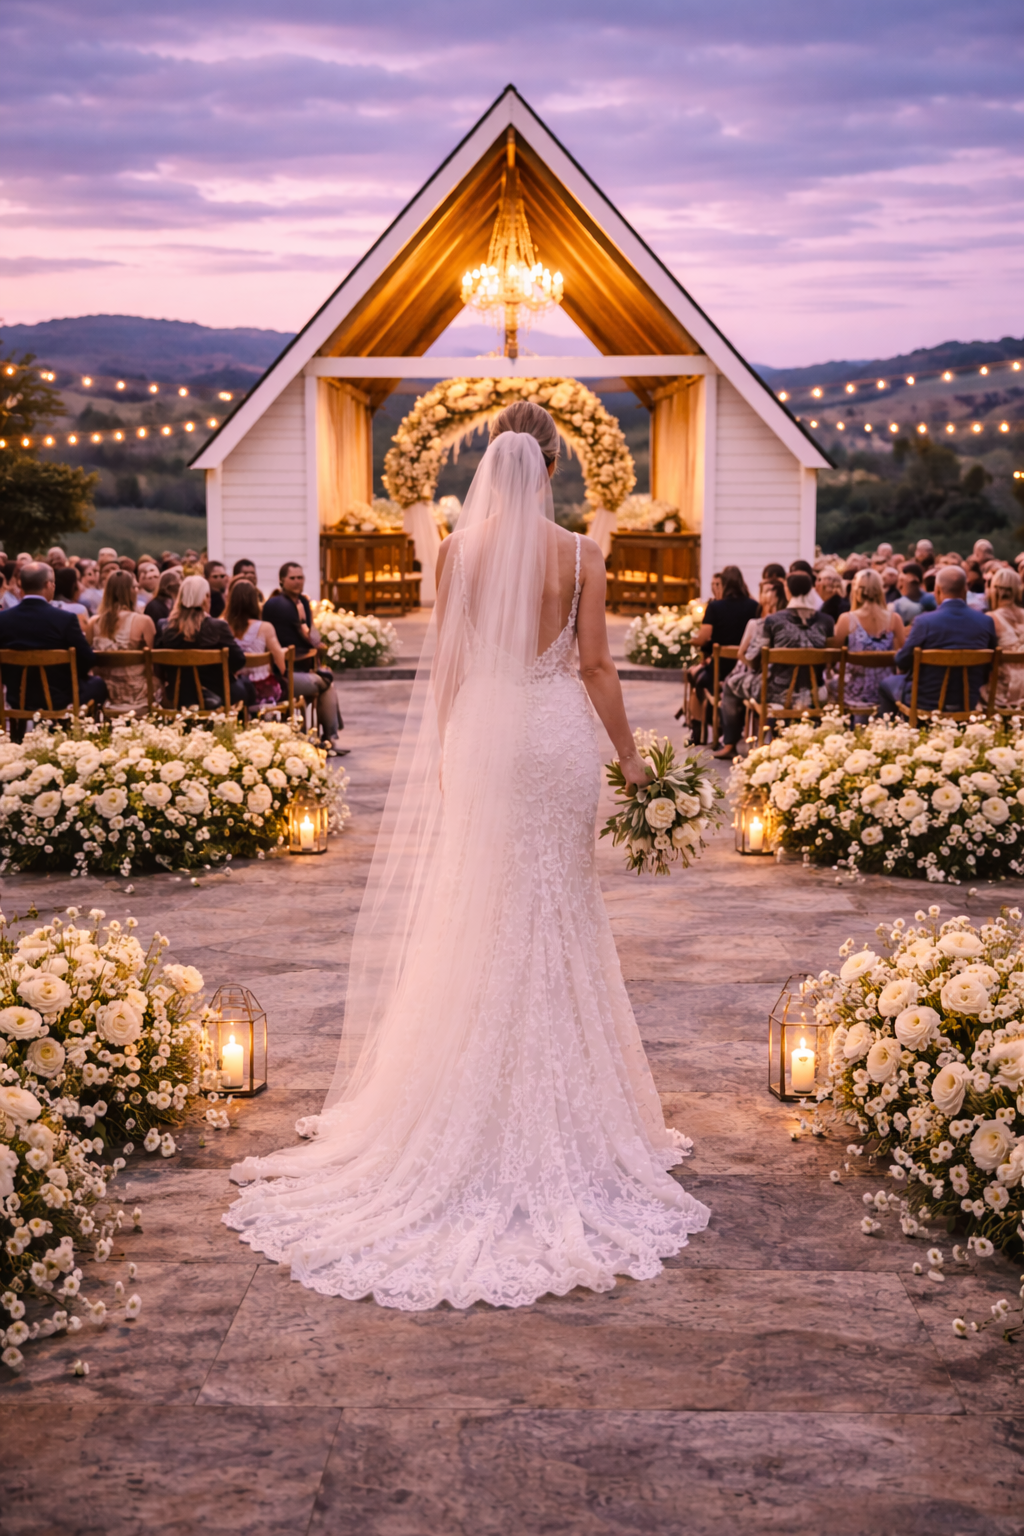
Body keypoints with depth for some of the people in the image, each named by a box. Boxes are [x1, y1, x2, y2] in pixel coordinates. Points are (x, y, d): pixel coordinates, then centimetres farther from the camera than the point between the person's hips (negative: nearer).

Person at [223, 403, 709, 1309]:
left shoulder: (461, 549, -3)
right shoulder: (580, 555, -7)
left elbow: (447, 661, 1)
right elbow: (596, 665, -5)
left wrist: (448, 749, 12)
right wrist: (629, 754, 6)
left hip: (484, 733, 1)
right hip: (561, 733, -1)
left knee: (482, 910, 11)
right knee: (559, 908, 9)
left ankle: (484, 1098, 18)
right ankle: (561, 1094, 17)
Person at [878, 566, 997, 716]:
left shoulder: (924, 621, -21)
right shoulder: (986, 622, -10)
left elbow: (902, 663, -10)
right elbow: (987, 671, 1)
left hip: (927, 702, -4)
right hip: (969, 703, 4)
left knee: (886, 683, 26)